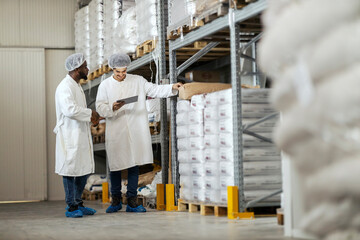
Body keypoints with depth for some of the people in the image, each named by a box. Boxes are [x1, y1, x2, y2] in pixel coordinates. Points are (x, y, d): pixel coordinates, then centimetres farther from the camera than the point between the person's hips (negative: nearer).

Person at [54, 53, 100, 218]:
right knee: (70, 170, -3)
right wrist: (90, 114, -15)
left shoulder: (76, 86, 18)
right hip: (70, 136, -10)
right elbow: (70, 110, -28)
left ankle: (78, 203, 23)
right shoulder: (65, 87, -14)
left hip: (81, 135, 10)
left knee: (84, 169, 13)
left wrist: (92, 117, 9)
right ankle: (71, 207, 4)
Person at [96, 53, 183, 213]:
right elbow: (100, 108, 0)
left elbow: (155, 90, 6)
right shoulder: (105, 85, 5)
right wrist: (112, 108, -19)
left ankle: (132, 202, 10)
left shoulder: (137, 81, 9)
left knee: (134, 165, 3)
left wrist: (172, 88, -8)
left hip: (136, 132, 1)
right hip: (115, 132, -1)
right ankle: (116, 200, 17)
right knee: (115, 166, 2)